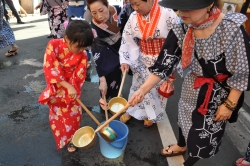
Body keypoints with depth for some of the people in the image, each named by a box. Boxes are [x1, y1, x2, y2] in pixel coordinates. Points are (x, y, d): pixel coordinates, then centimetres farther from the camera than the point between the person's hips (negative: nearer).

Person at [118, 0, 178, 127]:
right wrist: (125, 60, -13)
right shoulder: (133, 17, -6)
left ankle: (152, 115, 38)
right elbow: (127, 40, -3)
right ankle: (131, 110, 40)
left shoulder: (168, 14, -19)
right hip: (142, 60, 3)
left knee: (159, 89, 14)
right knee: (138, 86, 18)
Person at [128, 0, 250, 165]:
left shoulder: (232, 28, -29)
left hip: (219, 93, -4)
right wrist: (142, 90, -21)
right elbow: (165, 63, -14)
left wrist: (230, 104, -13)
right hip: (192, 87, 4)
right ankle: (181, 146, 58)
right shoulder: (181, 29, -16)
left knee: (206, 131, 15)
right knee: (185, 117, 25)